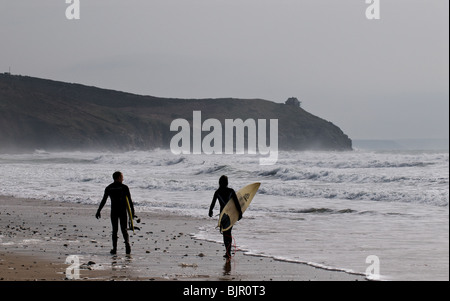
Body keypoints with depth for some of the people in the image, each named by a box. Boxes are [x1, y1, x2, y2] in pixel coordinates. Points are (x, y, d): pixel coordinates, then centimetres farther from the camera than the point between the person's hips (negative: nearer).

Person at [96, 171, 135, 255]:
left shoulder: (109, 188, 3)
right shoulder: (124, 187, -2)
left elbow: (103, 201, 2)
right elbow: (130, 201, -4)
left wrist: (98, 211, 7)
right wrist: (132, 212, 0)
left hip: (114, 212, 1)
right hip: (123, 212, -1)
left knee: (115, 230, 9)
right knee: (124, 229, 5)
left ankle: (114, 248, 3)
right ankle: (127, 244, -19)